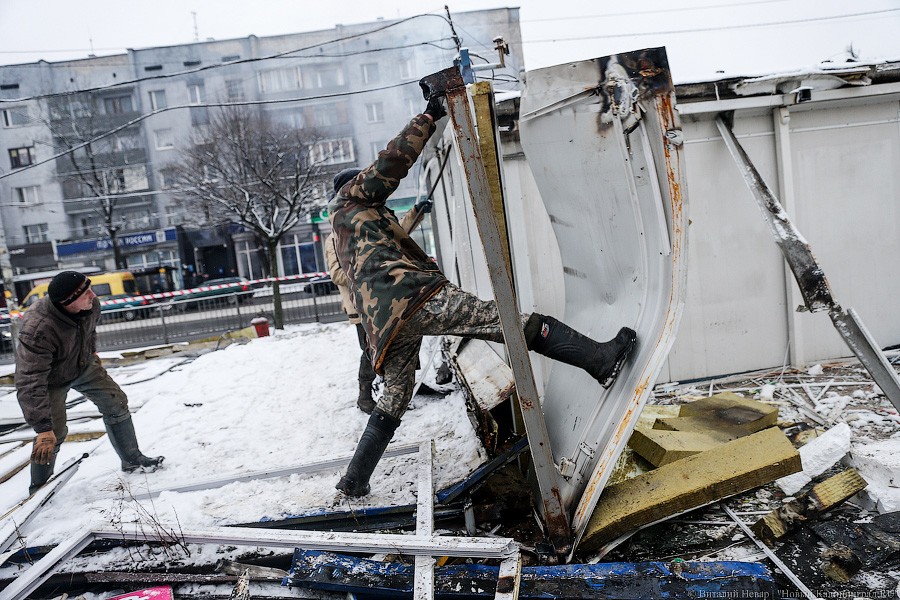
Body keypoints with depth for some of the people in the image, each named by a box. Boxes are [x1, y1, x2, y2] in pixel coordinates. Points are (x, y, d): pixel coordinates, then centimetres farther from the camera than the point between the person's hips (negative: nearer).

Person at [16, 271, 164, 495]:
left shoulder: (90, 305, -23)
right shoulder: (38, 330, -42)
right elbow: (30, 385, -41)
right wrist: (43, 429, -43)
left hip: (83, 365, 6)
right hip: (49, 378, -6)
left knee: (116, 403, 4)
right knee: (54, 433, -8)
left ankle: (132, 460, 19)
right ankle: (39, 487, 17)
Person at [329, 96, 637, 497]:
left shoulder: (342, 237, 38)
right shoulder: (349, 199, 15)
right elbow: (391, 163, 2)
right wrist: (428, 117, 7)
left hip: (383, 324, 9)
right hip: (413, 296, -9)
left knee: (393, 402, 20)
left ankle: (354, 482, 21)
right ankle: (601, 359, -19)